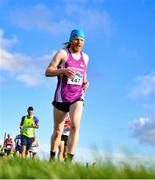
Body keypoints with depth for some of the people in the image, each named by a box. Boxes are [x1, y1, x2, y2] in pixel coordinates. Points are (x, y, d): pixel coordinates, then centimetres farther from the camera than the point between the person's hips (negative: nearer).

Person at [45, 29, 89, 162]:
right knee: (58, 131, 6)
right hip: (61, 97, -2)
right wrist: (63, 70, -24)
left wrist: (86, 82, 7)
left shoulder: (85, 57, 13)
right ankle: (52, 158, 27)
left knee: (75, 125, -23)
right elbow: (48, 72, -7)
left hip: (78, 97, 2)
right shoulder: (62, 53, -1)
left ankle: (69, 160, -25)